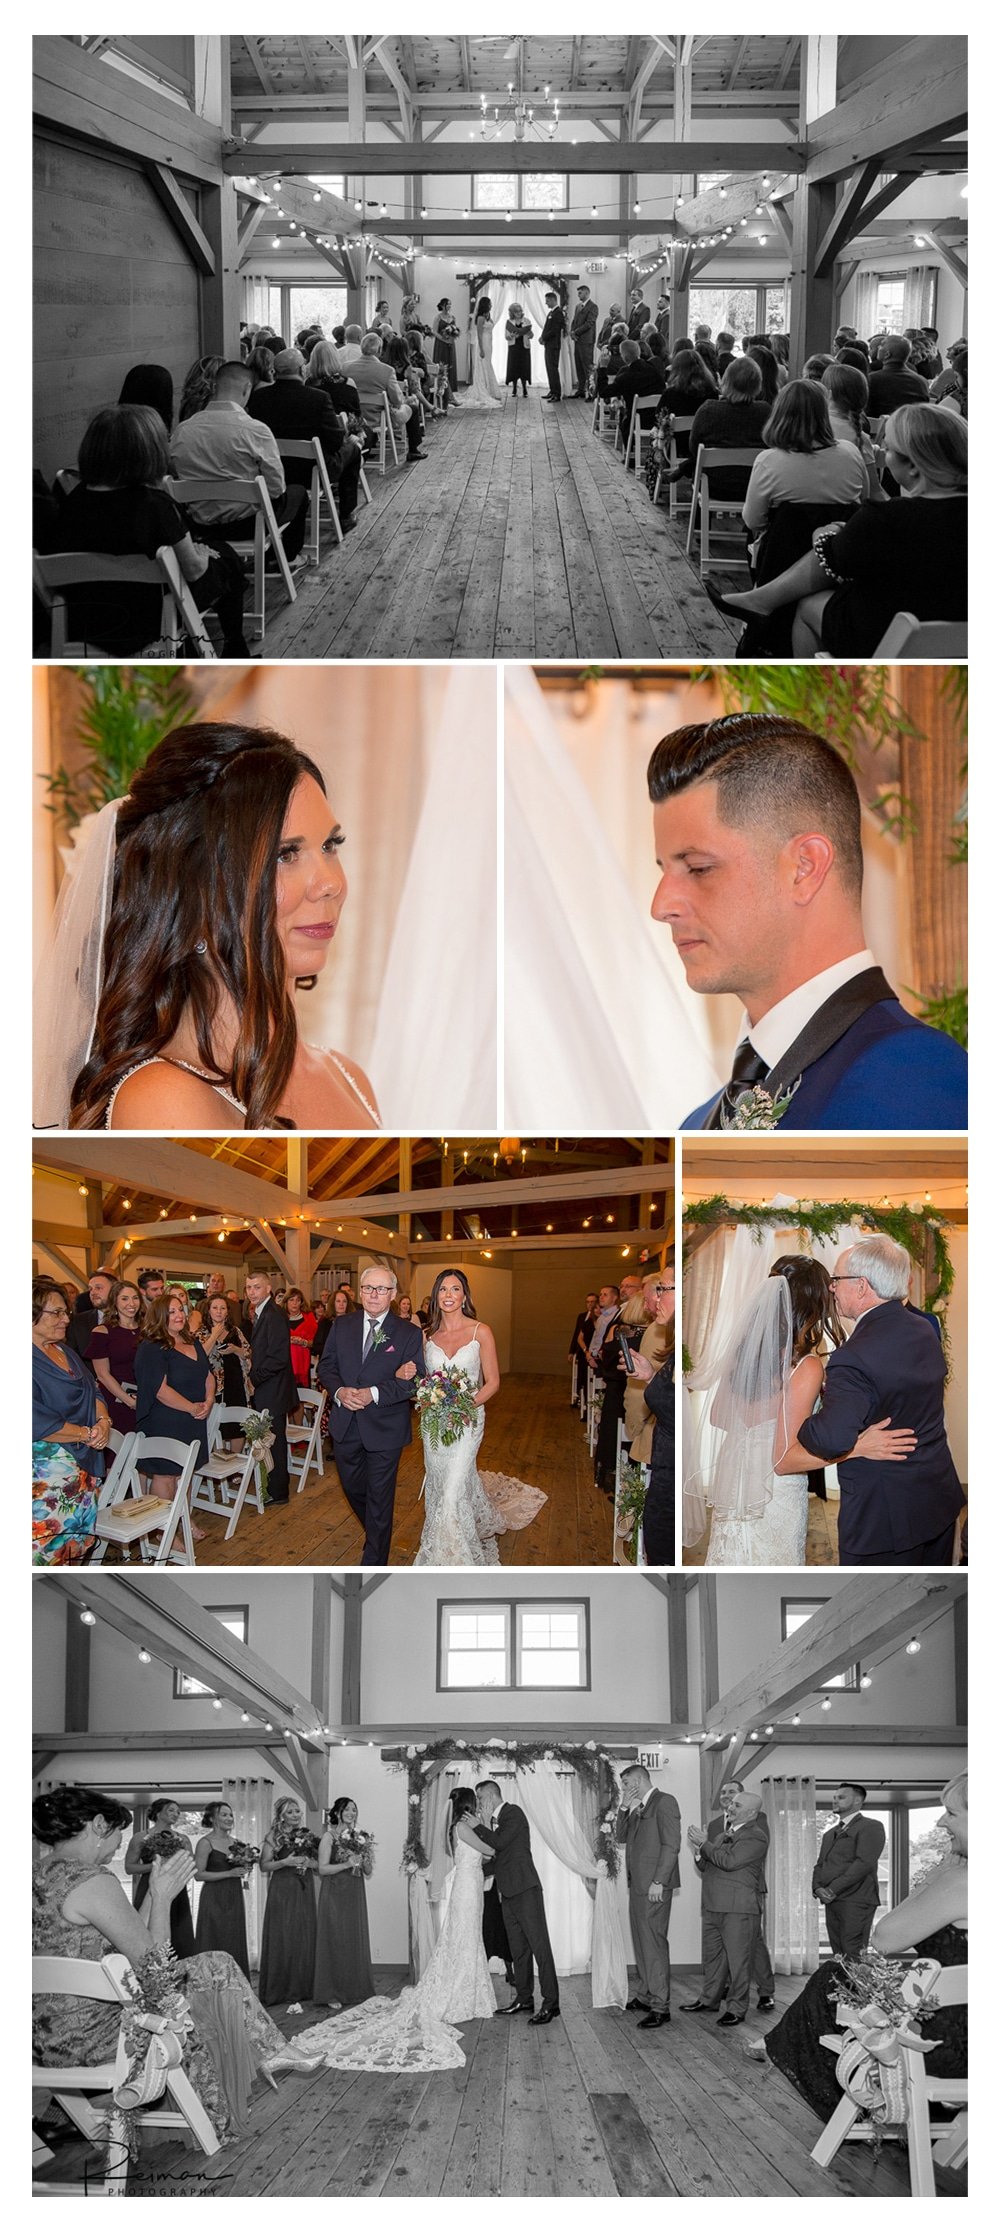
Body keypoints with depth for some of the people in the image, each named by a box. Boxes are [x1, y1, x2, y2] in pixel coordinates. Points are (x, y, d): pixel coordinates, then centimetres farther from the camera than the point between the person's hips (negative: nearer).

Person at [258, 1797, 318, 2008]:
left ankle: (301, 1989, 9)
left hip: (304, 1892, 4)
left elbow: (318, 1864, 18)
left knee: (304, 1939, 2)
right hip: (281, 1891, -4)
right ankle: (276, 1991, -1)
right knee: (281, 1940, -5)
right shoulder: (273, 1837, 1)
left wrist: (310, 1863, -4)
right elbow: (264, 1865, -6)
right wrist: (285, 1862, -18)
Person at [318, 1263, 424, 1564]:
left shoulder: (409, 1333, -8)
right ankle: (376, 1533, 46)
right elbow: (326, 1366, 6)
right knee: (353, 1488, 19)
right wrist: (339, 1390, -15)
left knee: (379, 1498, 5)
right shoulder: (341, 1326, 4)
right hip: (346, 1425, 4)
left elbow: (415, 1381, -13)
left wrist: (374, 1393, -24)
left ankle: (373, 1566, 16)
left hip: (384, 1428, -4)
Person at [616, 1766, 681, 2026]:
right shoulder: (638, 1808, 19)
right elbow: (621, 1837, 18)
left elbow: (671, 1845, -15)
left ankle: (660, 2007, -10)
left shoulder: (664, 1802, -9)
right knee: (642, 1940, 13)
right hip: (638, 1884, 9)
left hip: (654, 1885, -9)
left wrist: (658, 1881, -20)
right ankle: (645, 1995, 21)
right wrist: (625, 1807, 6)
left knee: (654, 1942, -10)